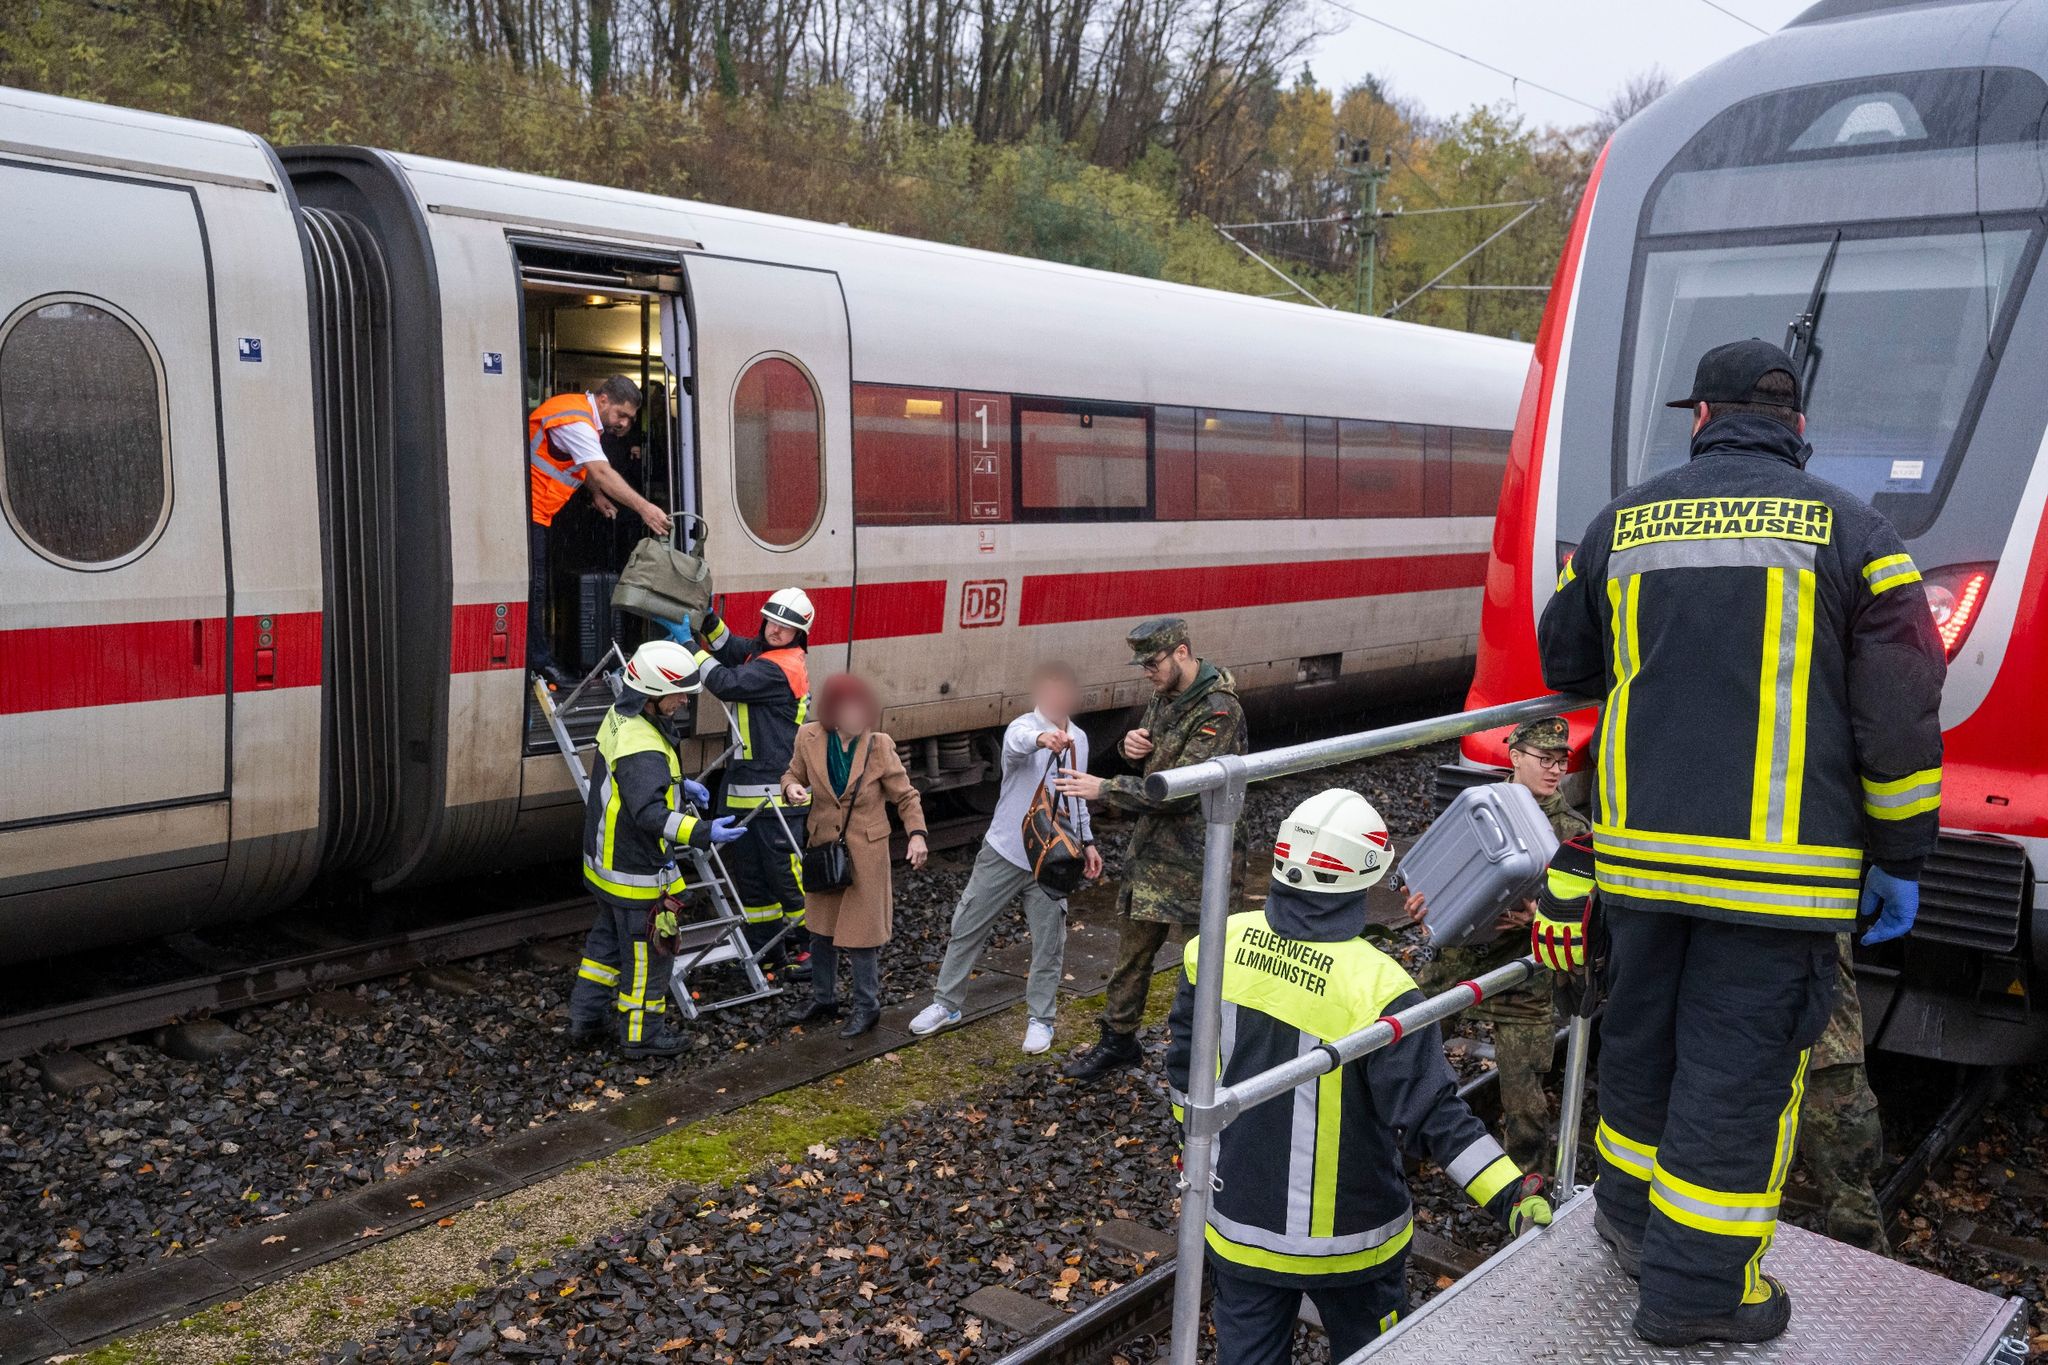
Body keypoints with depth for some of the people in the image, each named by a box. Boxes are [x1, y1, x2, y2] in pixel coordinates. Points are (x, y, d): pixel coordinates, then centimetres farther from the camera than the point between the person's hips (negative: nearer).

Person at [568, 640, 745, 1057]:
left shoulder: (621, 718, 3)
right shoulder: (643, 749, -30)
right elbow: (650, 813, -37)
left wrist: (681, 786, 10)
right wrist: (703, 833, -42)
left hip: (606, 861, 10)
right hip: (636, 872, -10)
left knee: (608, 939, 23)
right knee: (646, 952, 5)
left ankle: (586, 1019, 33)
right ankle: (640, 1034, 18)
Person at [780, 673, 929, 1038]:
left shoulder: (879, 746, -14)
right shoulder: (809, 738, -9)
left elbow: (905, 796, -5)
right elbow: (794, 773, 9)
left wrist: (917, 834, -18)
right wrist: (792, 788, -15)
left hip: (865, 852, -3)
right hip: (823, 847, 3)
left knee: (860, 934, 1)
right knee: (822, 930, 16)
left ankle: (867, 1007, 19)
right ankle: (823, 998, 35)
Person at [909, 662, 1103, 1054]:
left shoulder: (1078, 738, 6)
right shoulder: (1024, 727, -14)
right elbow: (1018, 741, -41)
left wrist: (1087, 841, 15)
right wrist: (1042, 738, -63)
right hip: (1006, 852, -3)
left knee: (1049, 943, 7)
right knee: (967, 929, 7)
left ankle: (1040, 1018, 22)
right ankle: (946, 1004, 24)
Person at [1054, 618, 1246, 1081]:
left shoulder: (1219, 712, -21)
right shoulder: (1166, 695, 7)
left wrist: (1104, 789, -24)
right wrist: (1131, 745, -4)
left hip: (1192, 856, -8)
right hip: (1149, 846, 9)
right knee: (1131, 945, 16)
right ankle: (1118, 1041, 31)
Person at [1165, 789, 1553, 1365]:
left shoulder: (1221, 943, -12)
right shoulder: (1376, 990, -27)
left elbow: (1185, 1063, 2)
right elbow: (1432, 1114, -26)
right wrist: (1510, 1193, -21)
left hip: (1238, 1217, 4)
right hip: (1343, 1234, -4)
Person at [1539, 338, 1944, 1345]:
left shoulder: (1622, 524, 6)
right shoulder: (1852, 533, -2)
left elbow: (1565, 665, 19)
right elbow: (1900, 719, -4)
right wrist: (1899, 858, 4)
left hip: (1641, 848, 3)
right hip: (1779, 865, -3)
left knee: (1640, 1034, 19)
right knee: (1740, 1065, 5)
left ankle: (1631, 1216, 37)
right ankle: (1697, 1290, 14)